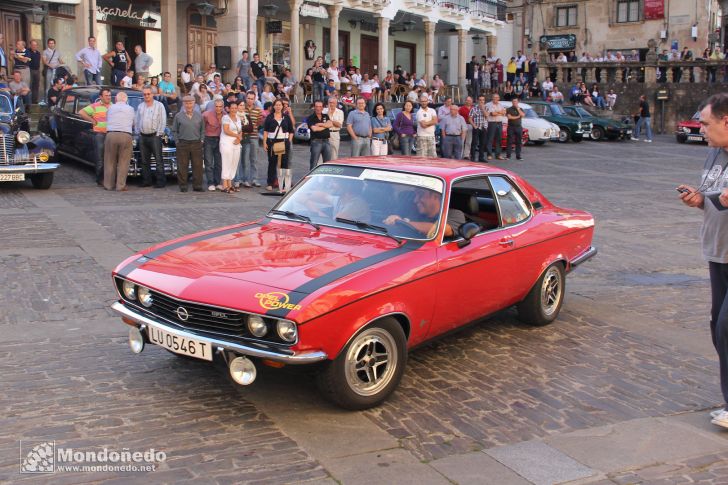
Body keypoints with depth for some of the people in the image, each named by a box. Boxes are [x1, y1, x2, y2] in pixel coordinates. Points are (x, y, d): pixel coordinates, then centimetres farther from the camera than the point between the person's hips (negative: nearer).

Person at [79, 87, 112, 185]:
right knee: (100, 158, -1)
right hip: (99, 134, -4)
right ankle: (100, 179, 5)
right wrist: (92, 120, -6)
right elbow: (81, 112, -7)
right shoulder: (95, 106, -2)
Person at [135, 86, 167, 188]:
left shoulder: (159, 105, 2)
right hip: (143, 137, 5)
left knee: (158, 159, -8)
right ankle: (146, 180, 13)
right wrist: (138, 132, 9)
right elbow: (136, 121, 20)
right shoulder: (140, 106, 16)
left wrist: (158, 134, -8)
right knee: (144, 161, 7)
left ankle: (160, 181, -7)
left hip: (154, 136, -5)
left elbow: (163, 121, -3)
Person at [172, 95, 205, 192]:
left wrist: (201, 140, 4)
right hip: (183, 144, -1)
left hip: (196, 144, 1)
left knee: (197, 165, 1)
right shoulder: (178, 116, 5)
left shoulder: (199, 116, 10)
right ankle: (183, 186, 6)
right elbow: (174, 131, 9)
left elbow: (202, 130, 14)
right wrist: (177, 141, 0)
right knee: (182, 166, -1)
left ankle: (197, 185, 8)